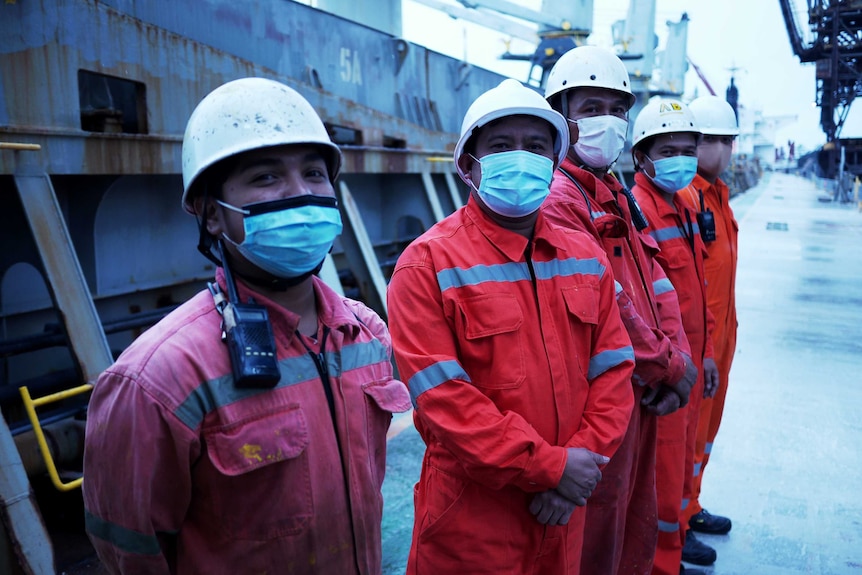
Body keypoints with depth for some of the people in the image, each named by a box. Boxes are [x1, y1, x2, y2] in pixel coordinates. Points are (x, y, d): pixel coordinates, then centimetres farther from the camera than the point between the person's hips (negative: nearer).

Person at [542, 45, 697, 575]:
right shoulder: (557, 198, -18)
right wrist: (670, 366, -10)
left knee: (638, 528, 25)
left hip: (643, 391, 9)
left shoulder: (620, 198, 12)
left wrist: (680, 362, -4)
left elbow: (658, 284, 9)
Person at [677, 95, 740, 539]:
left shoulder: (717, 193, 12)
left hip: (718, 331, 9)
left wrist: (726, 328, 18)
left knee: (706, 422, 20)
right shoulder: (683, 195, -18)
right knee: (688, 428, 4)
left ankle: (689, 506, 38)